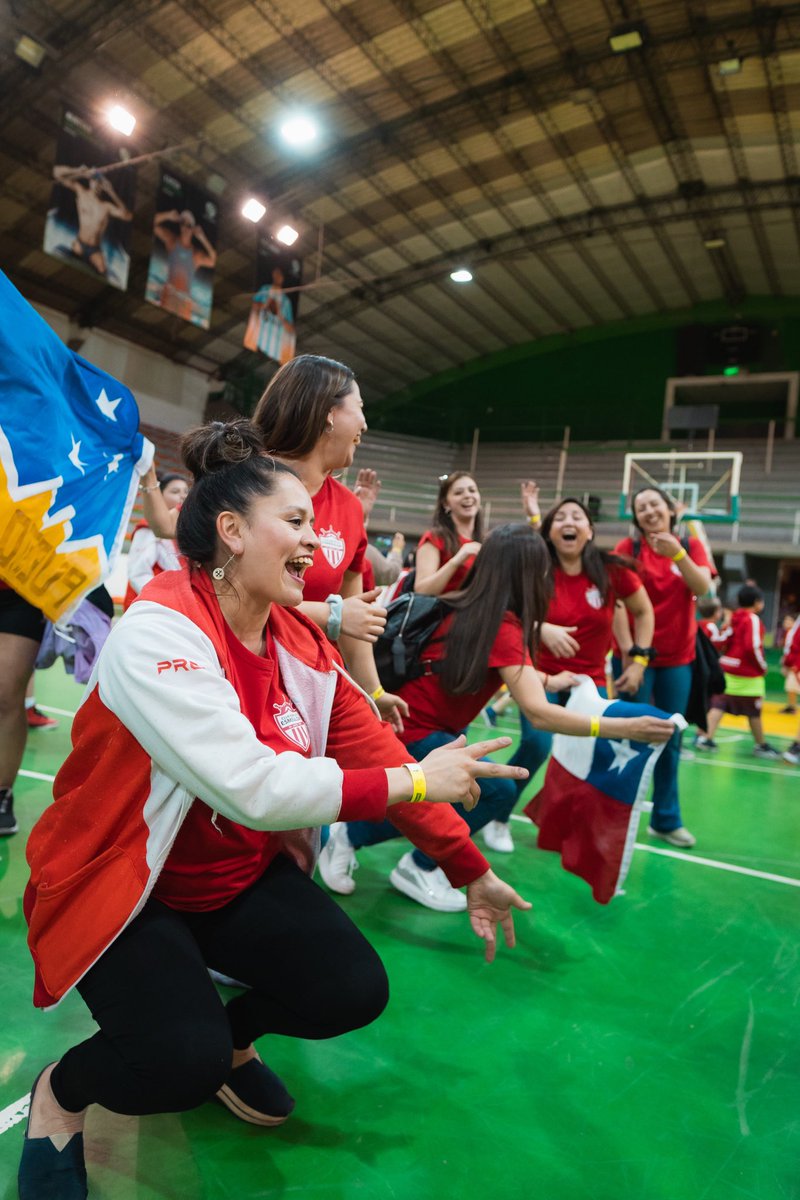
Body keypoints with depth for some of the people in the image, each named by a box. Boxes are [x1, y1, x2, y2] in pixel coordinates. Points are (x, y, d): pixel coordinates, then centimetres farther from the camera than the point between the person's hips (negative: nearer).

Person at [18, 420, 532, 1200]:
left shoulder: (301, 645, -4)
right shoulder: (159, 631, -27)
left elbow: (376, 752, -2)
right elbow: (253, 787, -36)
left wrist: (472, 873, 0)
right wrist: (413, 780, -27)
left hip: (243, 872, 6)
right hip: (124, 883, -6)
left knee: (355, 991, -8)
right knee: (182, 1065, -25)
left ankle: (228, 1035, 24)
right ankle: (60, 1092, 11)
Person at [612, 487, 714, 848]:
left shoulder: (691, 546, 4)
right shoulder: (628, 548, -4)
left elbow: (702, 588, -12)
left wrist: (677, 553, -26)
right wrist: (628, 650, -17)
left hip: (677, 658, 3)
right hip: (637, 655, -3)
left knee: (670, 740, 9)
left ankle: (666, 819, 22)